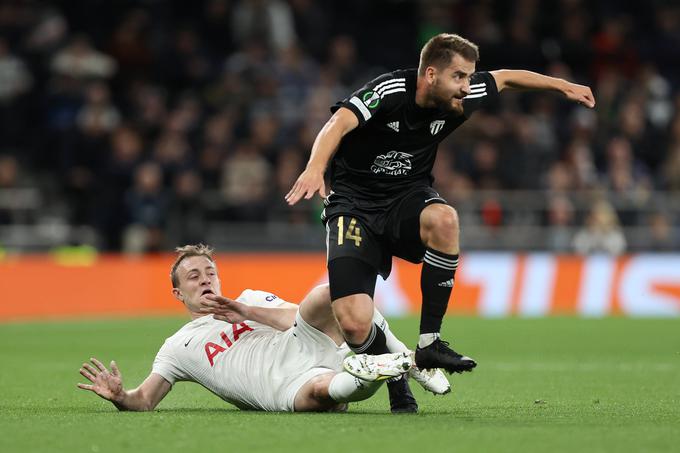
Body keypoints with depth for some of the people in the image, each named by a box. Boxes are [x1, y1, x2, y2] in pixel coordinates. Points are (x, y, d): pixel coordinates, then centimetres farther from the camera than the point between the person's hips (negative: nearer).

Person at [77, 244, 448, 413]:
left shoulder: (252, 299, 28)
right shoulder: (177, 347, 22)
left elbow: (302, 318, 12)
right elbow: (145, 399, 13)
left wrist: (250, 313, 0)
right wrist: (120, 397, -10)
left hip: (312, 349, 4)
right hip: (289, 390, -4)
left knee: (328, 293, -26)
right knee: (321, 389, -44)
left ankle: (401, 358, -21)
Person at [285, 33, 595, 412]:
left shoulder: (459, 100, -4)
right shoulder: (389, 91, -23)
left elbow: (504, 78, 17)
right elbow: (341, 122, -40)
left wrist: (562, 85, 23)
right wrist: (315, 168, -58)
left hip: (407, 199, 4)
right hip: (354, 205, -4)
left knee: (444, 219, -36)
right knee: (354, 323, -25)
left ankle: (429, 343, -22)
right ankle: (394, 377, 11)